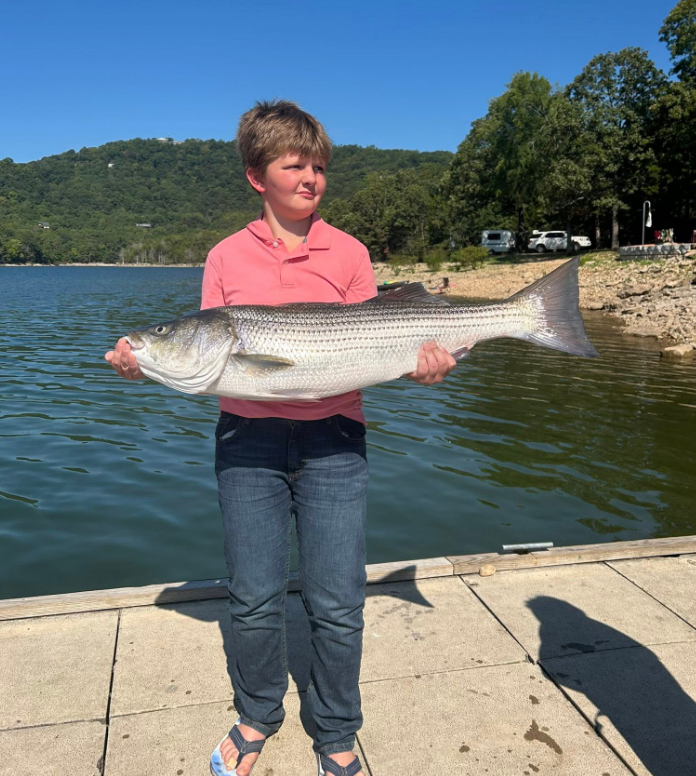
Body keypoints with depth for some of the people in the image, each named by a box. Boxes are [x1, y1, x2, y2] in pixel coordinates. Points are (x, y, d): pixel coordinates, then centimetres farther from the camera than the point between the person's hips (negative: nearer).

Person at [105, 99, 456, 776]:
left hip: (333, 442, 0)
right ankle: (257, 718, 36)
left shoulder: (348, 252, 7)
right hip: (247, 440, 1)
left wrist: (418, 363, -14)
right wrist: (144, 364, -9)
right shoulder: (227, 256, 8)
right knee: (253, 600, 9)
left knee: (338, 605, 3)